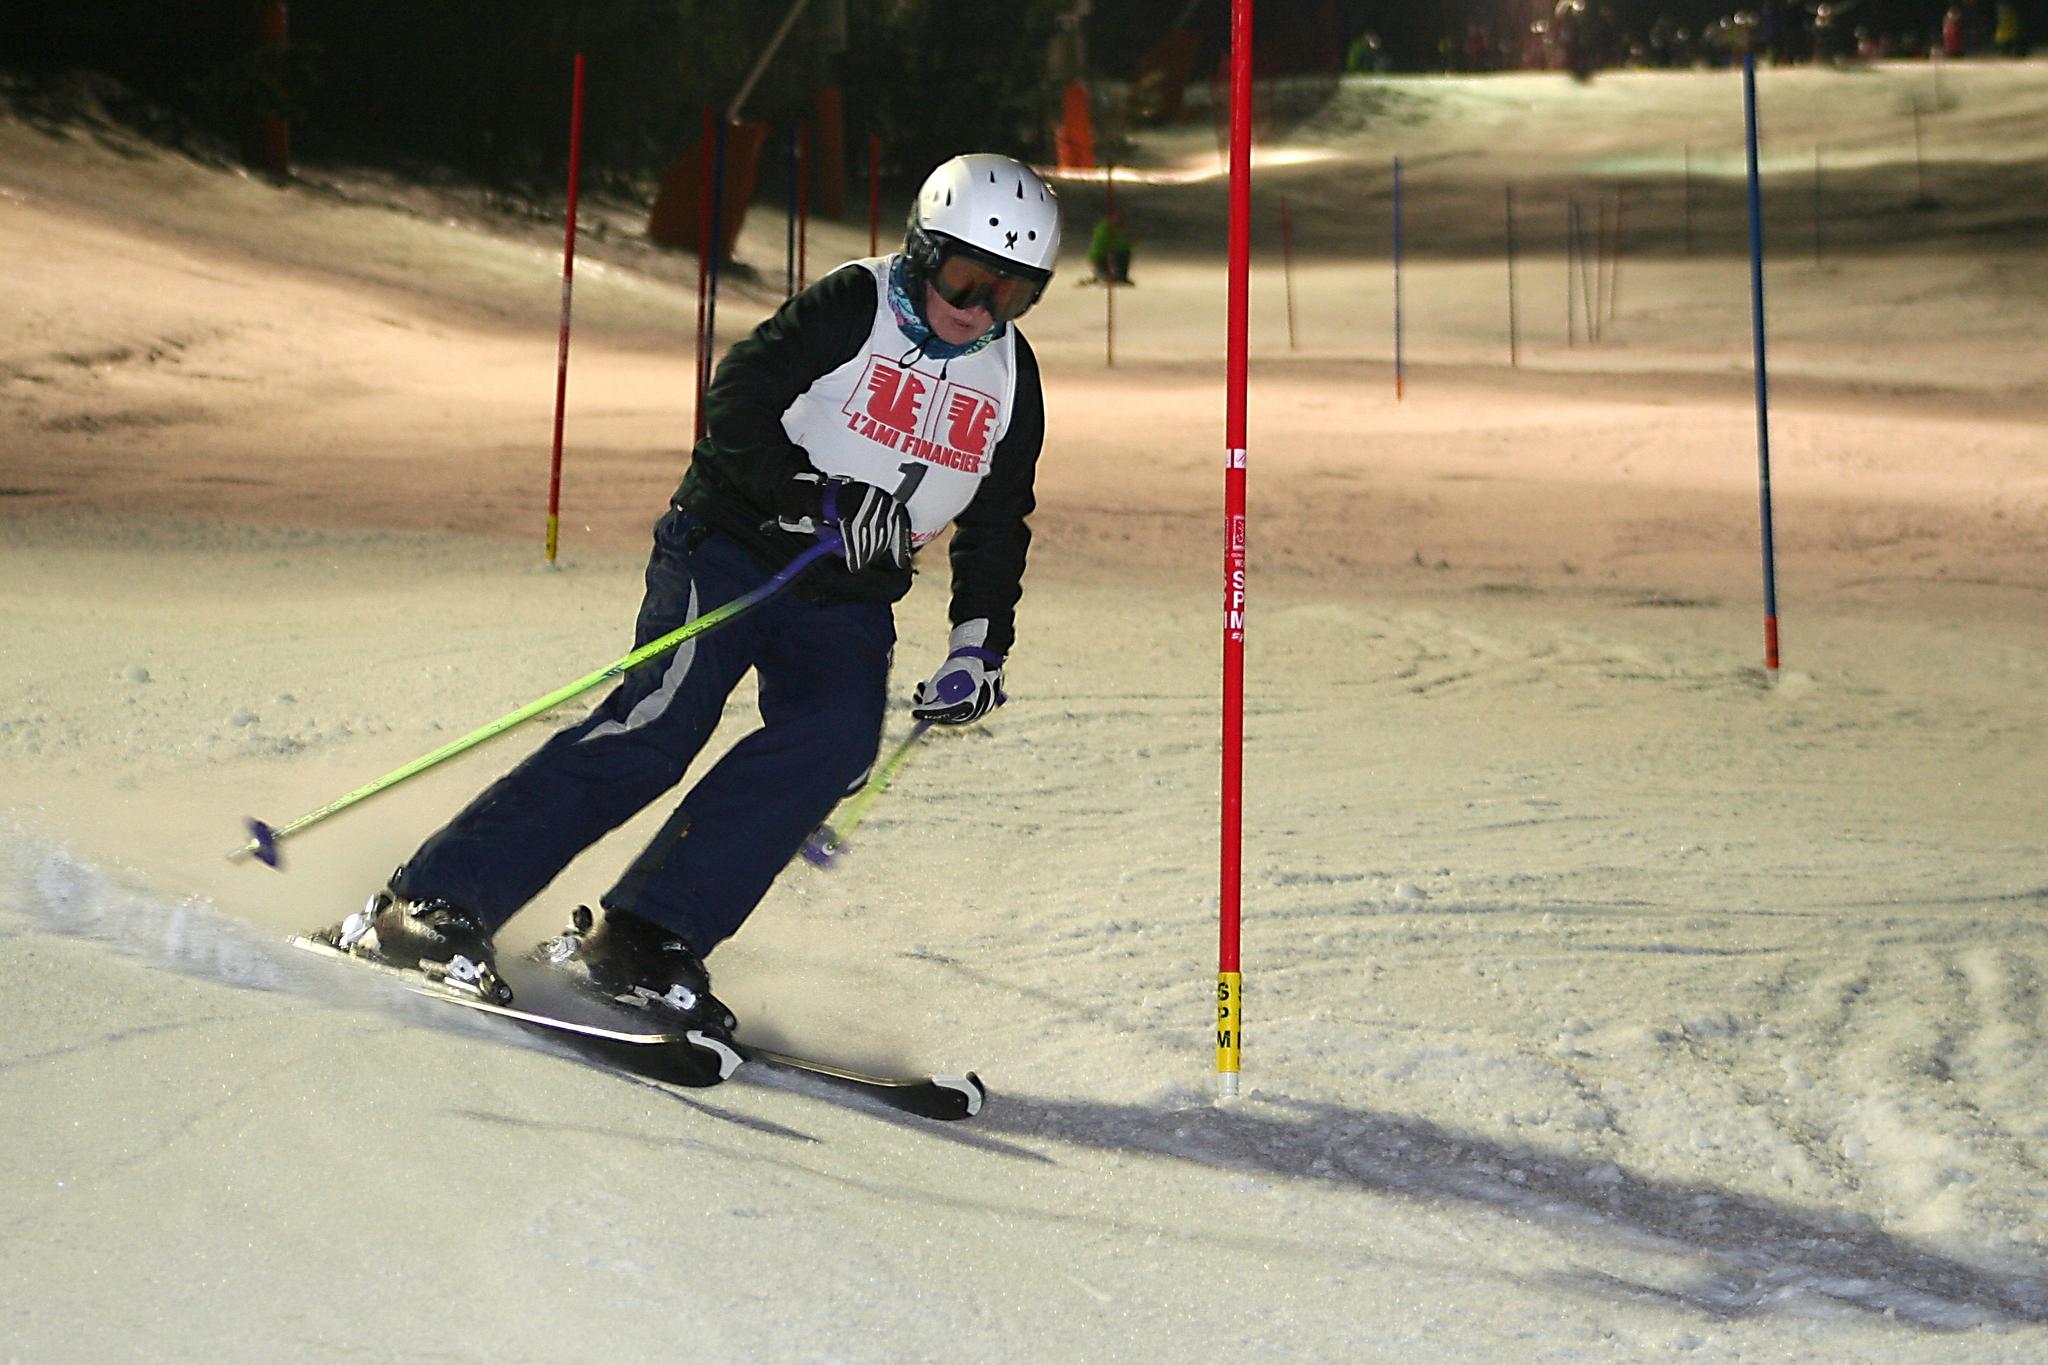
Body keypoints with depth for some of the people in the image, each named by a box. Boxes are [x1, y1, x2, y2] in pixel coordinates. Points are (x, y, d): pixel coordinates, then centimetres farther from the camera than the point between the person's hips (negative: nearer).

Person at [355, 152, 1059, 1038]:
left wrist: (979, 645, 8)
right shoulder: (855, 306, -9)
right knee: (658, 726, -21)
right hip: (732, 546, -5)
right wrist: (818, 497, -28)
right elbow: (736, 403, -18)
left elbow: (998, 525, 18)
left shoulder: (1010, 377, 7)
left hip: (847, 601, 5)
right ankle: (436, 901, -19)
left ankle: (644, 937, -21)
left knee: (836, 741, -23)